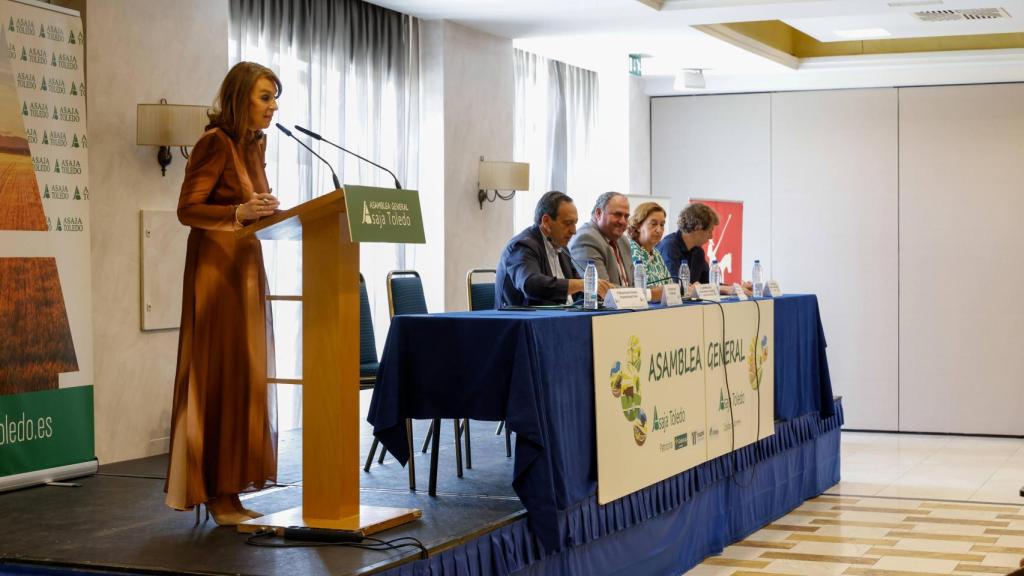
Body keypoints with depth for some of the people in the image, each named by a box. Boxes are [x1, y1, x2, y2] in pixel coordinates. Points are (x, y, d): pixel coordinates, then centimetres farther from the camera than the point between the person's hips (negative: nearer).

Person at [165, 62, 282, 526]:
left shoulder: (256, 143, 14)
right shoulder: (215, 143, -11)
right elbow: (187, 209, -16)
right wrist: (238, 214, -30)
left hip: (247, 268, 9)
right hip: (216, 269, -9)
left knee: (246, 376, 7)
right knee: (221, 377, -8)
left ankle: (230, 490, 13)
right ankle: (219, 495, -4)